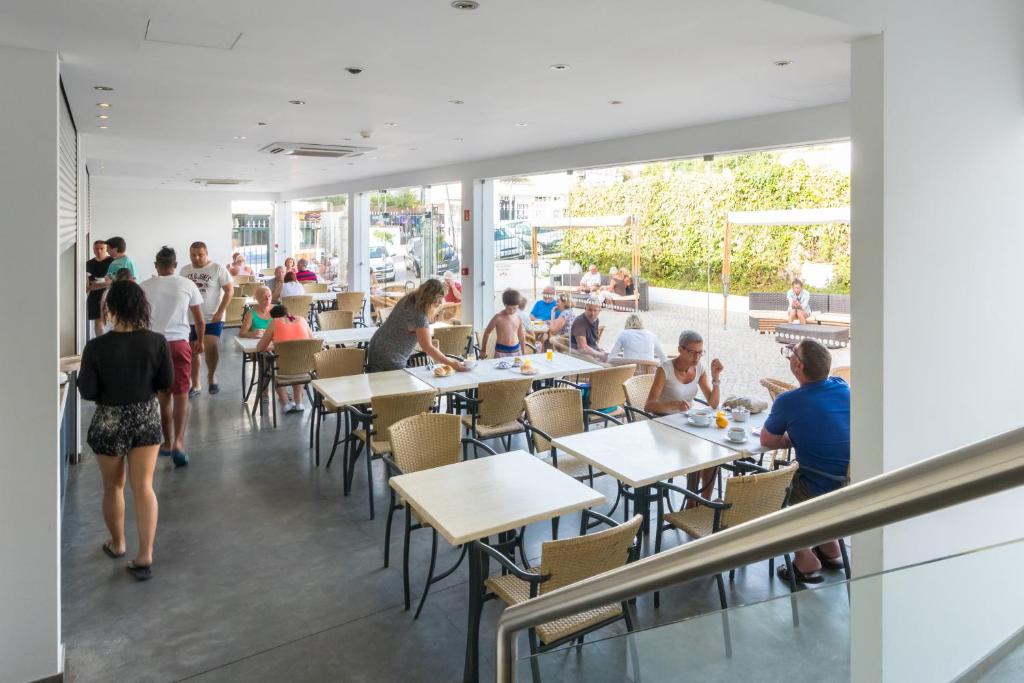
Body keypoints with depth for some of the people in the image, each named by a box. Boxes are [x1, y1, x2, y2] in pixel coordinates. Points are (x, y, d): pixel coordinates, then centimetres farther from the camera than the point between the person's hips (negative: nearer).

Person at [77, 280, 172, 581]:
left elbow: (86, 392, -12)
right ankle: (145, 556, 6)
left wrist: (108, 388, 8)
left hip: (109, 421, -1)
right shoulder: (156, 341, -12)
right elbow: (167, 382, -3)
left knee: (113, 487, 19)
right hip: (147, 417, 2)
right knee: (143, 487, 7)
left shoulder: (96, 347, -18)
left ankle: (117, 544, 38)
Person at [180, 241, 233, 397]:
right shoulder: (184, 270, 9)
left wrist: (220, 313, -13)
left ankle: (211, 376, 10)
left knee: (211, 348, -18)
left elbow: (229, 290, -8)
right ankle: (195, 385, 21)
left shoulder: (217, 268, -6)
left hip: (212, 318, -5)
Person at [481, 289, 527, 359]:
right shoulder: (498, 317, -10)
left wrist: (523, 352, 19)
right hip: (502, 352, -4)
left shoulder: (518, 316, 3)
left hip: (516, 351, 4)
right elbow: (487, 332, 1)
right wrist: (483, 350, 8)